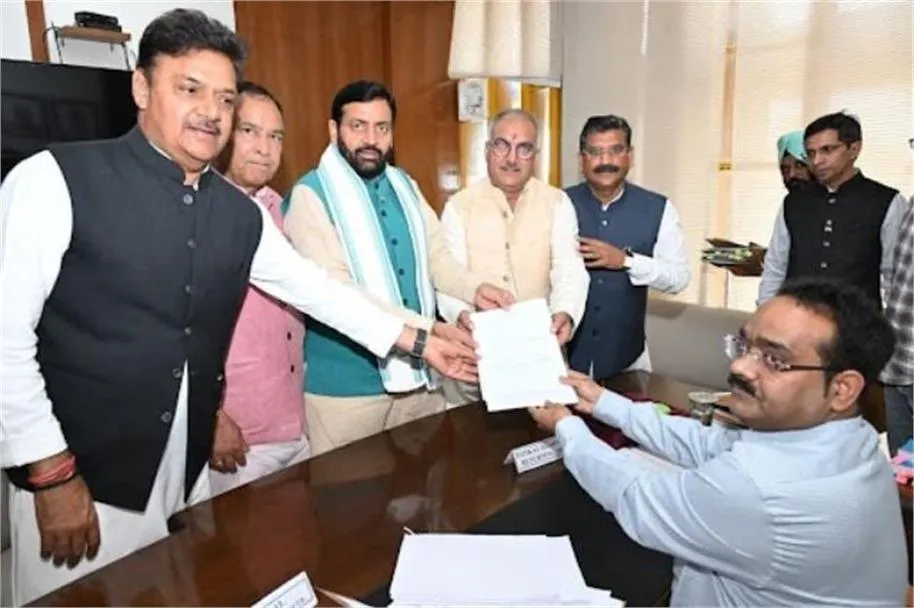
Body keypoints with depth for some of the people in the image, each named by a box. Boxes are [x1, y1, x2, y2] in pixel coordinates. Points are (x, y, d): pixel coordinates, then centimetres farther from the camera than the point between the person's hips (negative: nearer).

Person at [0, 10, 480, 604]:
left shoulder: (242, 214, 3)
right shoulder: (55, 180, -12)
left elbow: (317, 288, 9)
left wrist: (419, 342, 6)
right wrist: (51, 474, -13)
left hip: (187, 473, 5)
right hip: (77, 477, -4)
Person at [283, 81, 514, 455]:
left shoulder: (405, 186, 9)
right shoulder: (311, 195, -12)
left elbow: (436, 257, 9)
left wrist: (474, 289, -12)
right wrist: (426, 329, -26)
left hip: (418, 373, 6)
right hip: (346, 385, -6)